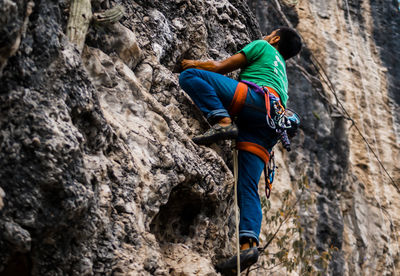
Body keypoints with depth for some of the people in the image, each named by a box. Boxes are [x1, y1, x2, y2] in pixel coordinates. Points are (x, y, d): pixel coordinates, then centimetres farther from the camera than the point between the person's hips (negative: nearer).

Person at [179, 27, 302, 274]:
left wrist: (194, 64, 32)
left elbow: (221, 68, 16)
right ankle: (249, 243, -24)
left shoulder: (263, 47, 23)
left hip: (258, 99, -7)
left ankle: (223, 122, -30)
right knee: (247, 187, -5)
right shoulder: (281, 71, 44)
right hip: (268, 129, 7)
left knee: (190, 75, -11)